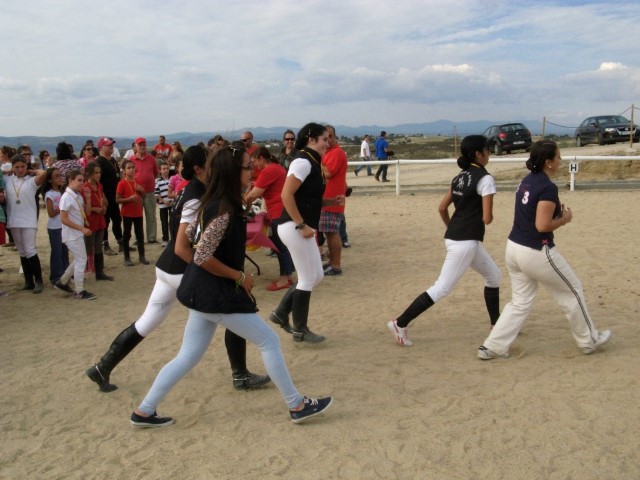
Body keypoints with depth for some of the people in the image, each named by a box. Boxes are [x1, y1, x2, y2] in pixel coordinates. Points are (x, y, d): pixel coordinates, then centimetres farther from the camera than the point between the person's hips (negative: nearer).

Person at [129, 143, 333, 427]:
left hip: (205, 292, 10)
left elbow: (189, 234, 19)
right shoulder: (224, 211, -21)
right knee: (269, 341, 1)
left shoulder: (214, 204, 7)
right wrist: (240, 277, -14)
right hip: (217, 294, -10)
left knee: (188, 357, 16)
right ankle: (297, 406, 12)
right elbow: (202, 258, -24)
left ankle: (144, 412, 23)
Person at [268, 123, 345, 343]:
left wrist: (331, 201, 8)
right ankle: (300, 330, 14)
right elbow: (287, 195, -23)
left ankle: (281, 313, 23)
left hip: (302, 228, 10)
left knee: (316, 276, 15)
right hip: (294, 227, -10)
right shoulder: (303, 162, -15)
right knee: (307, 279, 0)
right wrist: (301, 225, -22)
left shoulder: (312, 163, 15)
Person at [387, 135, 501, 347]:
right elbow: (487, 218, -15)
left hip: (455, 237, 10)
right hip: (465, 241, -10)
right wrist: (489, 216, 7)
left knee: (493, 275, 22)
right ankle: (400, 323, -4)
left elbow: (442, 208, 14)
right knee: (442, 288, -6)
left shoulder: (460, 177, 11)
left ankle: (496, 324, 31)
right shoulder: (485, 179, -13)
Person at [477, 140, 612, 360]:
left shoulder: (526, 181, 8)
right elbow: (542, 225, -22)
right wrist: (564, 219, -6)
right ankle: (589, 340, 31)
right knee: (572, 290, 15)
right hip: (536, 253, -8)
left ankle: (492, 347, 11)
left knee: (520, 302, 16)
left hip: (514, 248, 8)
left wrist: (558, 213, 7)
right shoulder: (548, 187, -18)